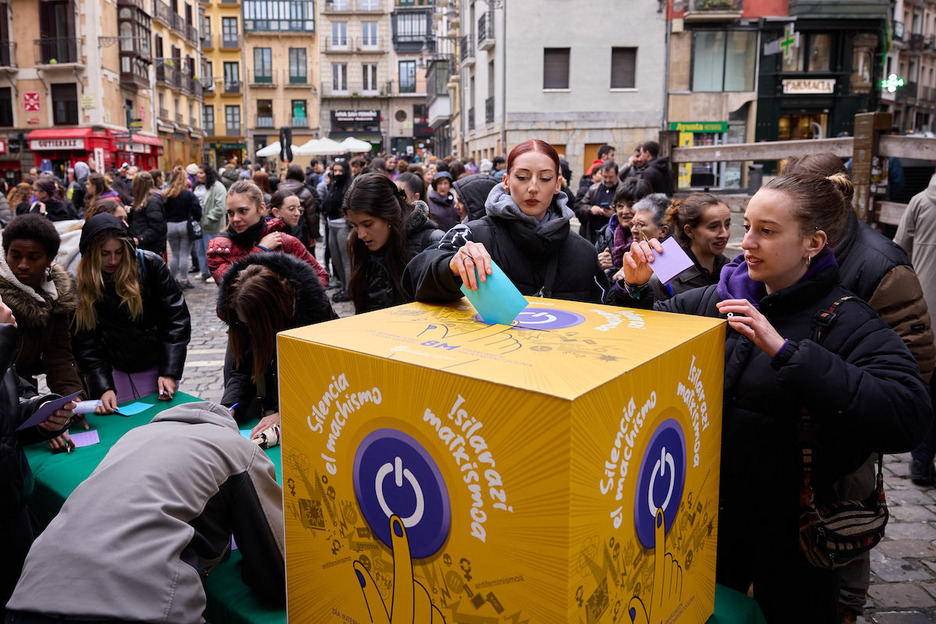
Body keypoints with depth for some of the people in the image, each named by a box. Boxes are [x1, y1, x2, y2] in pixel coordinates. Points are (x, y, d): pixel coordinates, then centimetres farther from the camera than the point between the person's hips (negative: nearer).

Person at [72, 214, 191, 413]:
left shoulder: (149, 264, -11)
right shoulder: (79, 284, -8)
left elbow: (177, 317, -9)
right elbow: (85, 344, -7)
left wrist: (170, 372, -14)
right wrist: (103, 387, -19)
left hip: (156, 367, -1)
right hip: (113, 371, 1)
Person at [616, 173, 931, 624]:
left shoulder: (848, 323, -16)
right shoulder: (719, 298, -2)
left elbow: (908, 417, -32)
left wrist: (784, 350, -34)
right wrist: (636, 289, -9)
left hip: (790, 536, -4)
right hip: (708, 516, 4)